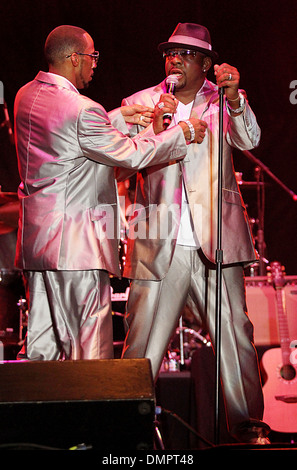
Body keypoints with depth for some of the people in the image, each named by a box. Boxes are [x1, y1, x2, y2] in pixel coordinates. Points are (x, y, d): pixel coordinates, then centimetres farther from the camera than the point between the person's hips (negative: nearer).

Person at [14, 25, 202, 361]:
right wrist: (183, 132, 2)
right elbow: (132, 155, -9)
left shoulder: (26, 96, 10)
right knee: (90, 350, -3)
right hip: (76, 244, -9)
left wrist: (118, 118, 22)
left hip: (34, 239, 9)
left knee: (40, 345, 12)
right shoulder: (81, 110, -17)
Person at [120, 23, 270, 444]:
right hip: (158, 246, 0)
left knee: (235, 335, 1)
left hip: (214, 241, 0)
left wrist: (234, 98, -25)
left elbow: (249, 140, -8)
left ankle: (248, 425, 12)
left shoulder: (223, 102, 9)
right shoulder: (141, 103, 10)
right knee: (142, 341, -1)